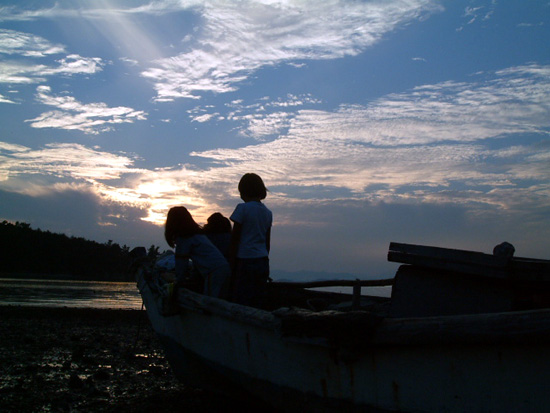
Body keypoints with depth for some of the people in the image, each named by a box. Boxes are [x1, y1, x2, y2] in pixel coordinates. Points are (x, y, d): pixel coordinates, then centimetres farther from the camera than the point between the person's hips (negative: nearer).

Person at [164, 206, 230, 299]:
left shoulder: (183, 238, -5)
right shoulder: (198, 233, 21)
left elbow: (181, 262, 0)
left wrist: (179, 281, 11)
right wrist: (190, 273, 35)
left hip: (213, 272, -9)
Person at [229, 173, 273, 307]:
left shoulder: (243, 208, -8)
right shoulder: (267, 212, 12)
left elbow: (234, 239, -8)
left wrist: (231, 263, -4)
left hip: (245, 260, -6)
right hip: (263, 261, 7)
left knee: (241, 302, -4)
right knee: (258, 303, 11)